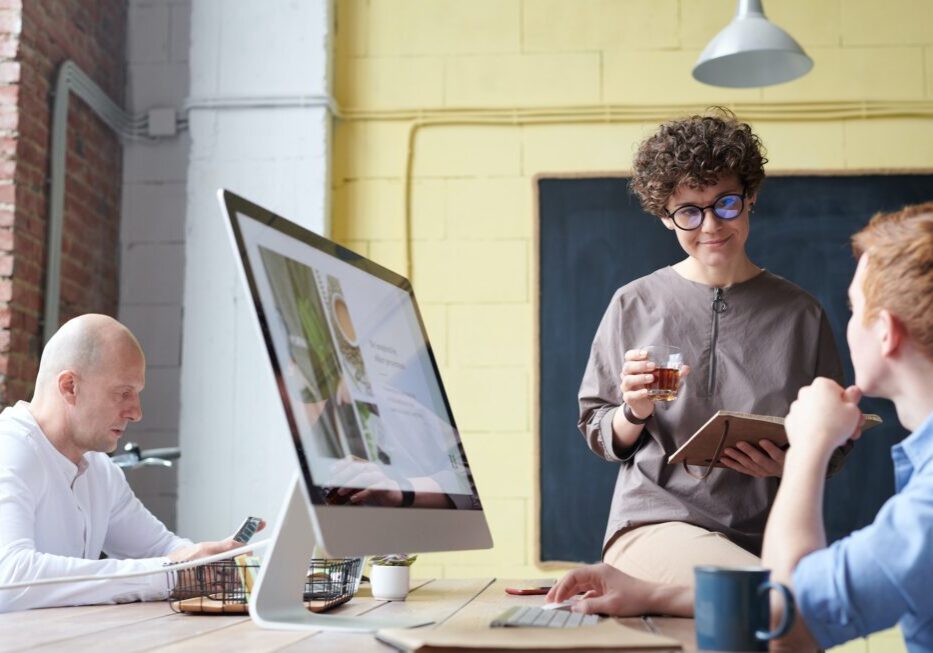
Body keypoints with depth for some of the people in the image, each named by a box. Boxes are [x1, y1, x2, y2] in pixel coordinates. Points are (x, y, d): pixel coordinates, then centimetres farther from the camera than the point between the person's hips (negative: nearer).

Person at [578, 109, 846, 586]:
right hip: (655, 524, -3)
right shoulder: (634, 306, 6)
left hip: (765, 537, 4)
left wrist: (793, 463, -7)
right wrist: (634, 412, -9)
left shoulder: (800, 314, 8)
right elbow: (598, 435, 12)